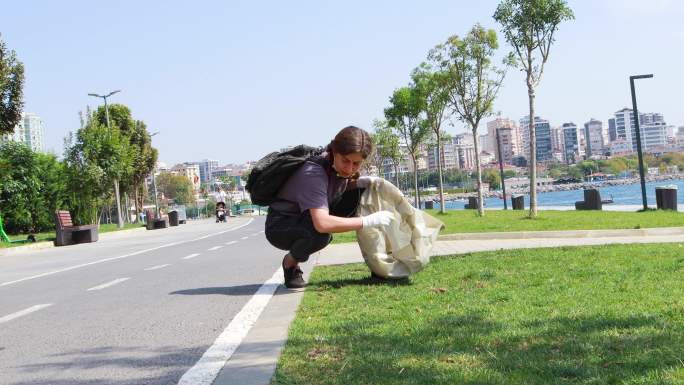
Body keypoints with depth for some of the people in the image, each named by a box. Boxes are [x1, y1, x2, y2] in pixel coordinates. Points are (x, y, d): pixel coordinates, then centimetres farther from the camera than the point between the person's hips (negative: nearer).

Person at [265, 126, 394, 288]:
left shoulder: (341, 167, -10)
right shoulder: (314, 173, -33)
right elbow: (322, 224, -45)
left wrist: (364, 182, -10)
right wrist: (368, 221, -38)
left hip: (305, 221, 9)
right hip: (280, 226, -9)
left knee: (356, 193, -4)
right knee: (320, 234, -39)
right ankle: (290, 262, -4)